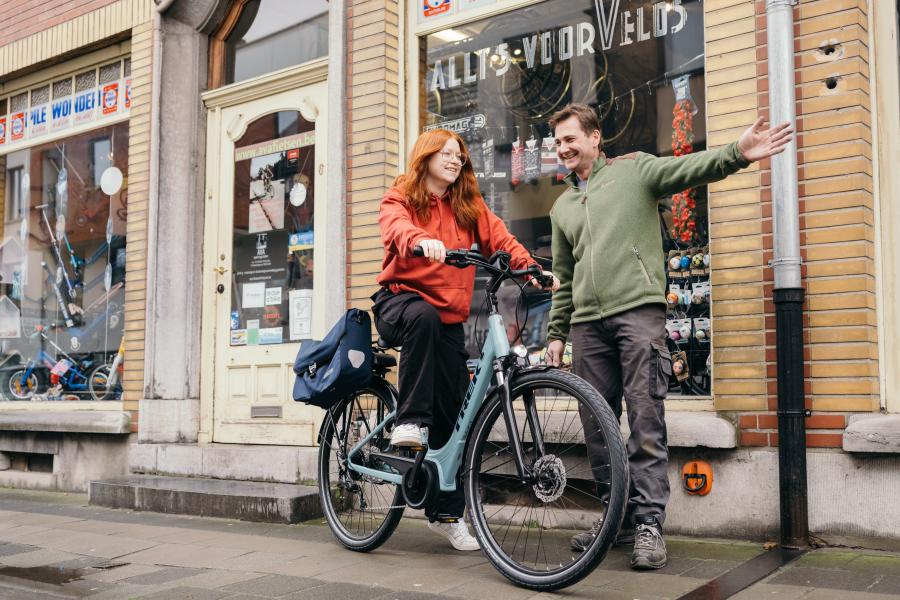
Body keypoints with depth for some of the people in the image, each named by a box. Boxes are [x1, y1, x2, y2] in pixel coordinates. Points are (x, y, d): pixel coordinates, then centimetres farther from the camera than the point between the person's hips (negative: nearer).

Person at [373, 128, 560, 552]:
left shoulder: (469, 206, 13)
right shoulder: (400, 198, 2)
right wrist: (422, 241, -44)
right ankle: (409, 421, -31)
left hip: (449, 319, 4)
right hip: (401, 301, -4)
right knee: (424, 315, -40)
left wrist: (530, 268, -20)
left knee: (453, 415, 1)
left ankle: (447, 514, 14)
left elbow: (499, 238, -1)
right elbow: (397, 229, -21)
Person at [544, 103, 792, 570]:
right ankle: (617, 517, 18)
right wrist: (555, 333, 19)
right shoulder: (561, 207, 23)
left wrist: (737, 154, -27)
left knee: (645, 419, -9)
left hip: (637, 310, -5)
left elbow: (690, 168, -8)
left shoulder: (634, 169, 9)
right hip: (587, 322, 6)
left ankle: (649, 522, -4)